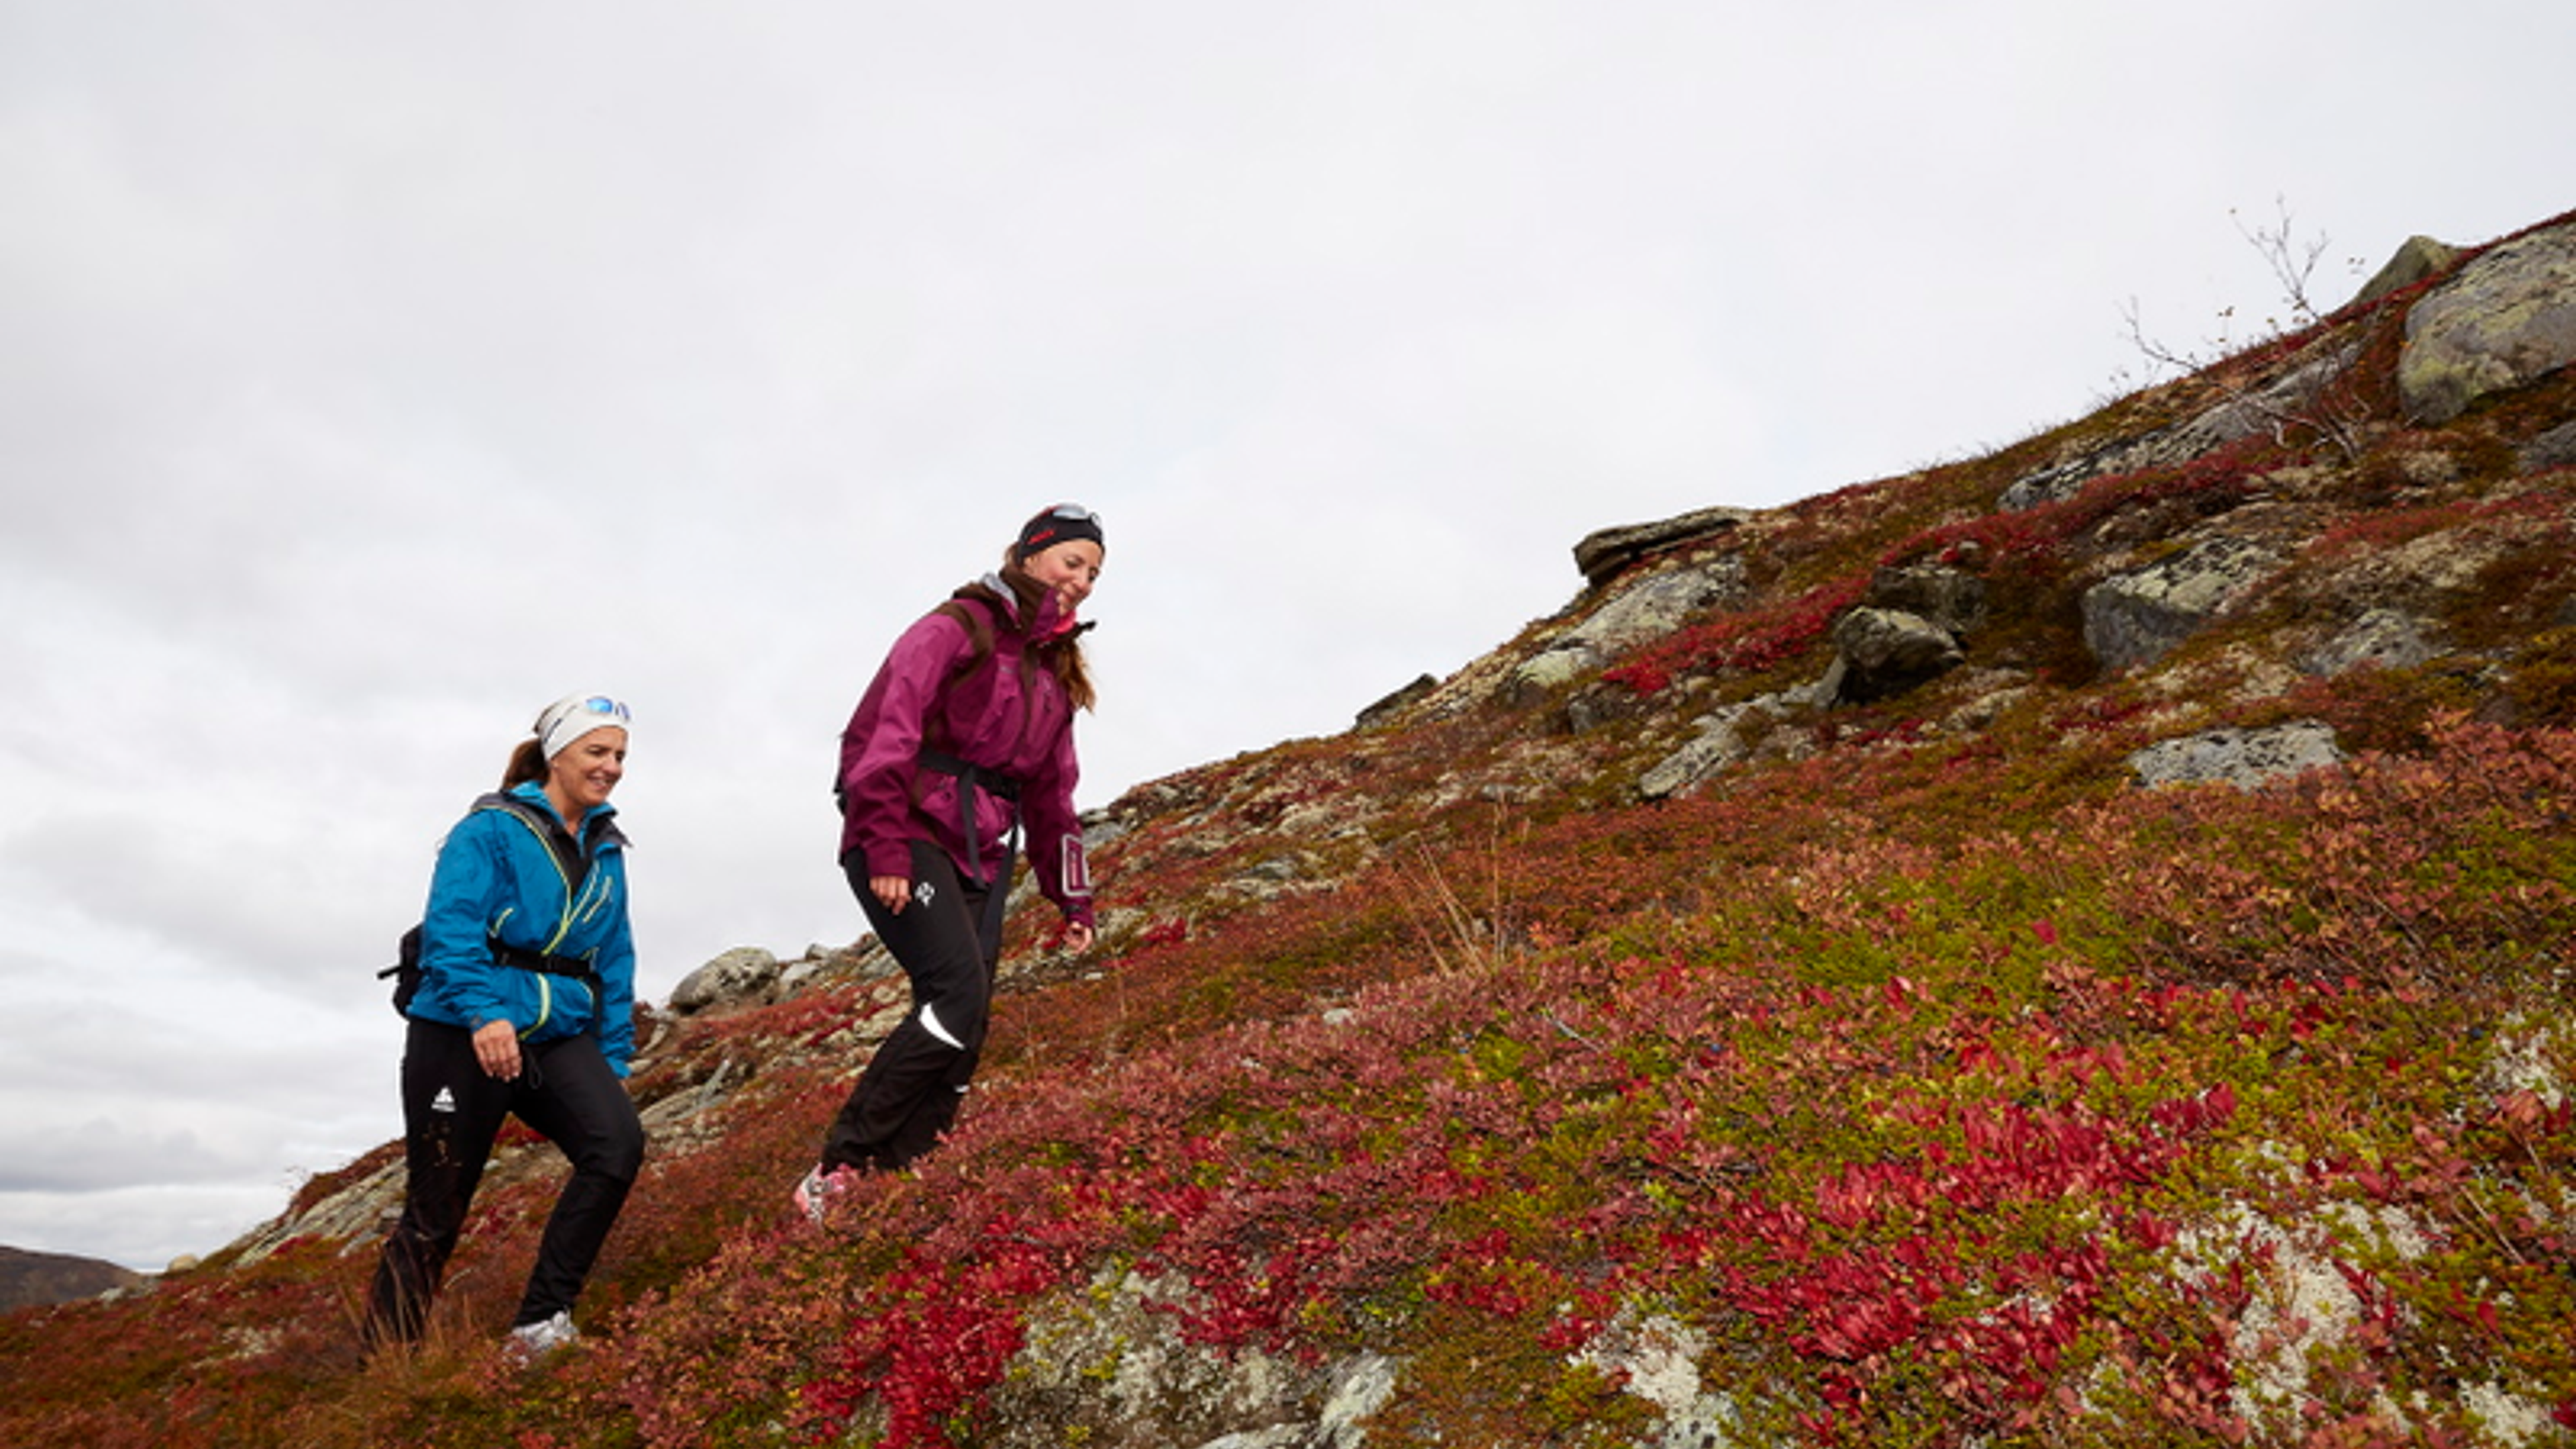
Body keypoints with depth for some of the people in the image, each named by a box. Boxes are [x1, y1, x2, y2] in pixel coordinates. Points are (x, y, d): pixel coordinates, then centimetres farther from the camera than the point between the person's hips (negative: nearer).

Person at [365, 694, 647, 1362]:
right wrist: (484, 1013, -32)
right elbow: (451, 928, -17)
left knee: (618, 1143, -21)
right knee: (436, 1211, 3)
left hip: (559, 1037, 5)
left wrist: (615, 1058, 12)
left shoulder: (607, 849, 13)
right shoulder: (492, 829, -5)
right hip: (462, 1034, -5)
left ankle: (539, 1325, -11)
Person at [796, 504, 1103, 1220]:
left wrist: (1073, 899, 19)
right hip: (907, 840, -7)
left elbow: (1052, 796, 24)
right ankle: (837, 1172, -15)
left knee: (963, 1035, -1)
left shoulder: (1058, 671, 20)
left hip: (981, 859, 8)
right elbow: (883, 732, -13)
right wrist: (885, 848, -20)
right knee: (958, 995, -23)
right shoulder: (958, 629, -3)